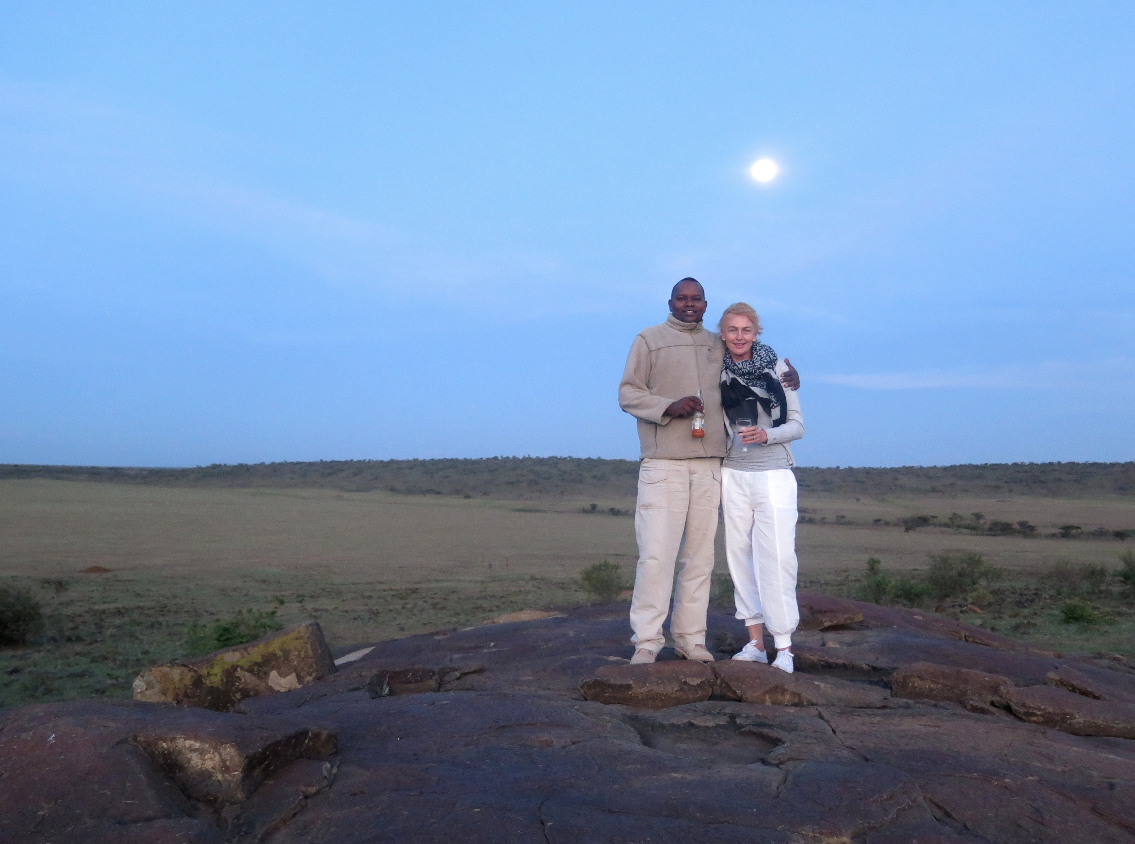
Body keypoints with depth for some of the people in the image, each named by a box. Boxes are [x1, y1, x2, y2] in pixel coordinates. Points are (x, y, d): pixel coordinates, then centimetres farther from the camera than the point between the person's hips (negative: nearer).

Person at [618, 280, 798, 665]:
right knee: (656, 553, -9)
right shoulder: (649, 339, 7)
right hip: (663, 464, -4)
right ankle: (647, 640, -1)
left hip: (709, 466, 4)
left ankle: (691, 637, 14)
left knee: (700, 555, 6)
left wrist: (785, 372, 13)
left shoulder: (718, 345, 18)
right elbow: (627, 393, 1)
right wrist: (669, 406, -15)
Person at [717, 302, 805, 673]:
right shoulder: (716, 371, 5)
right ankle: (755, 641, 15)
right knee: (739, 555, 5)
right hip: (733, 475, 3)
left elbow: (797, 425, 2)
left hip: (774, 474, -2)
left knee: (777, 556, -8)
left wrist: (765, 435, -15)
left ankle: (784, 646, -2)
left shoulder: (777, 367, 1)